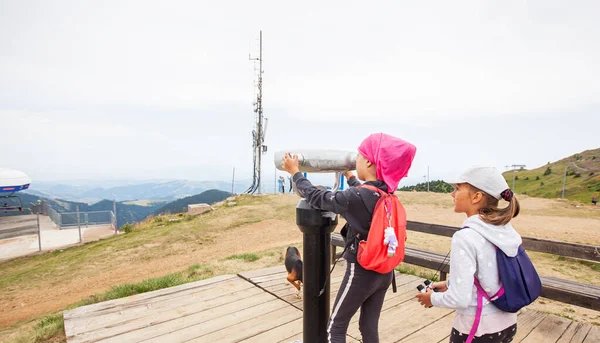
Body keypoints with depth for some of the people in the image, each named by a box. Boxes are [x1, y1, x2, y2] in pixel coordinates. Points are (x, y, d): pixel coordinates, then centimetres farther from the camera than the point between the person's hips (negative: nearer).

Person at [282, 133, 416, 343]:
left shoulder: (356, 197, -25)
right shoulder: (389, 195, -3)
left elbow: (316, 197, -12)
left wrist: (295, 172, 2)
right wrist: (349, 176, 35)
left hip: (361, 271, -7)